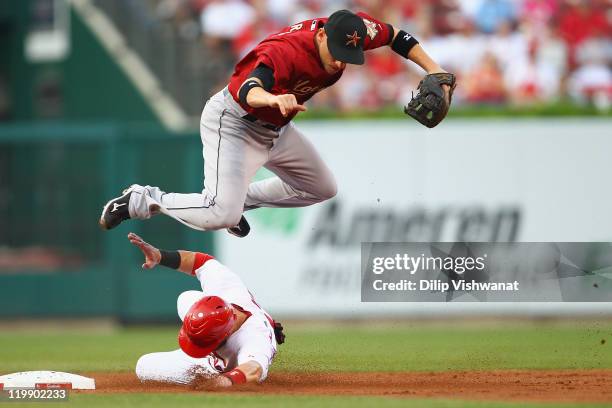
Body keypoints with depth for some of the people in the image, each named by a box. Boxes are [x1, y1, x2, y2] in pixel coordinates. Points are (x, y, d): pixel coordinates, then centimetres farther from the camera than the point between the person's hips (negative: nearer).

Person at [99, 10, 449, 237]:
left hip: (277, 130, 9)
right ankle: (144, 200, -3)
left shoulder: (353, 30, -16)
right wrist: (273, 99, -77)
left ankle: (240, 198, 29)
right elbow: (247, 90, -55)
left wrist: (433, 69, -8)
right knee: (220, 216, -24)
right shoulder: (286, 51, -38)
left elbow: (395, 36, 2)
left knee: (323, 189, 21)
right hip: (233, 123, -9)